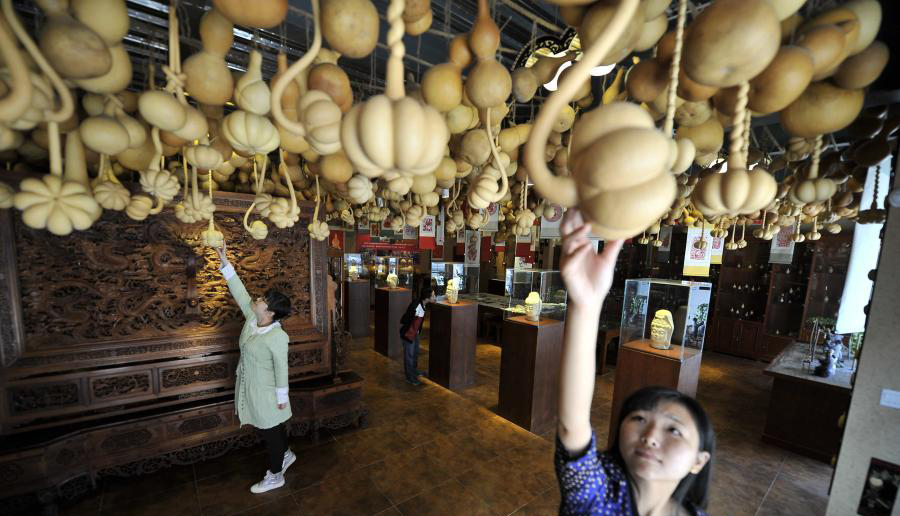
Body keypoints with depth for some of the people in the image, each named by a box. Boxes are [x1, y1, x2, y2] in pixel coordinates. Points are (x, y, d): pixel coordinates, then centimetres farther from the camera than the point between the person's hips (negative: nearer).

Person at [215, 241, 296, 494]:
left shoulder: (277, 337, -30)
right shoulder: (252, 317, -9)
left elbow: (281, 369, -22)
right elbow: (239, 291, -5)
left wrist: (282, 397, -13)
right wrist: (224, 261, -10)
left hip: (264, 391, -8)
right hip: (249, 386, 8)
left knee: (270, 431, 12)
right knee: (272, 427, 26)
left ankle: (275, 476, 34)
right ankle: (286, 454, 49)